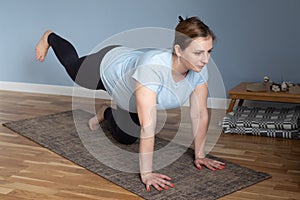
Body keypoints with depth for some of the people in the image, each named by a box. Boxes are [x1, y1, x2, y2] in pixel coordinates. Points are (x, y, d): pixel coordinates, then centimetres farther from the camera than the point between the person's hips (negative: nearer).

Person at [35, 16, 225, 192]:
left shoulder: (199, 69, -32)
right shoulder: (153, 65, -51)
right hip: (108, 66, -5)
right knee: (72, 64, 28)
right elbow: (148, 126, -51)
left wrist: (200, 155, -17)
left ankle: (106, 112, 43)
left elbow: (200, 114, -21)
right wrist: (146, 174, -49)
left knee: (126, 138, 14)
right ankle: (50, 37, 58)